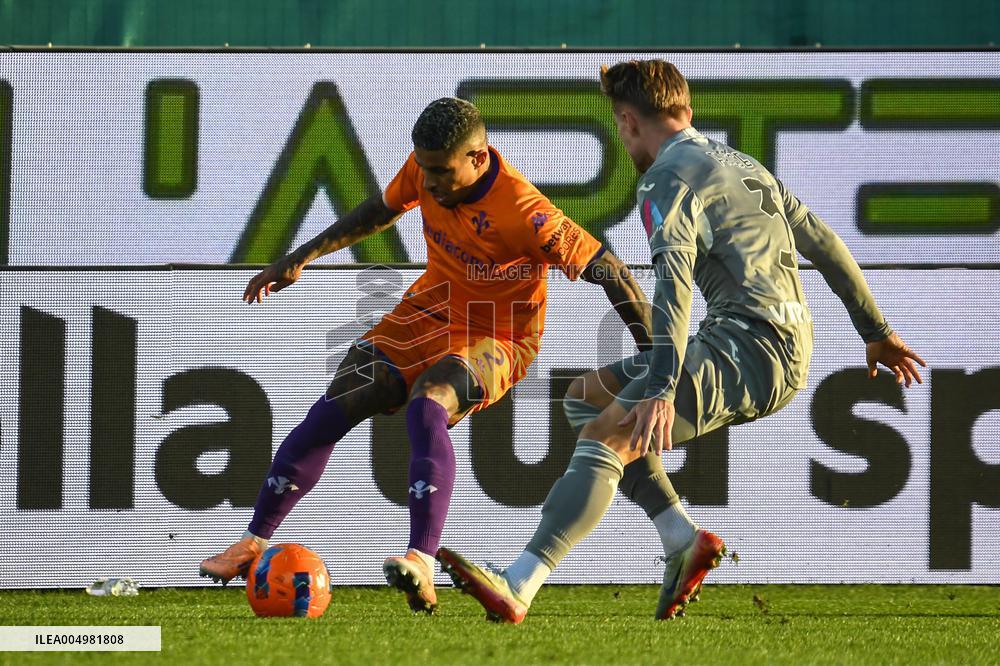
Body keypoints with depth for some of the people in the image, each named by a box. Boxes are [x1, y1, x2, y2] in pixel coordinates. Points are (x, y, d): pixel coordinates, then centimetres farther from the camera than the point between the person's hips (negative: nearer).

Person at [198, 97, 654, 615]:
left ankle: (422, 564, -46)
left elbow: (611, 274, -24)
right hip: (426, 315, 6)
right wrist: (302, 257, 17)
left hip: (496, 340, -6)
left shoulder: (523, 213, -30)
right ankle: (254, 543, 4)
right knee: (331, 411, -8)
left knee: (425, 407, -36)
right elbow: (381, 211, 13)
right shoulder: (426, 169, -10)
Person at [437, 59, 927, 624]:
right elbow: (823, 243, 29)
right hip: (788, 358, 9)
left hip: (751, 341, -9)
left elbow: (675, 277, -20)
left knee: (605, 437, -21)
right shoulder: (743, 165, 24)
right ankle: (684, 540, 3)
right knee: (588, 395, 15)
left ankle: (517, 588, -37)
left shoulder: (668, 177, -4)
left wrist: (661, 387, -30)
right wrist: (877, 331, 39)